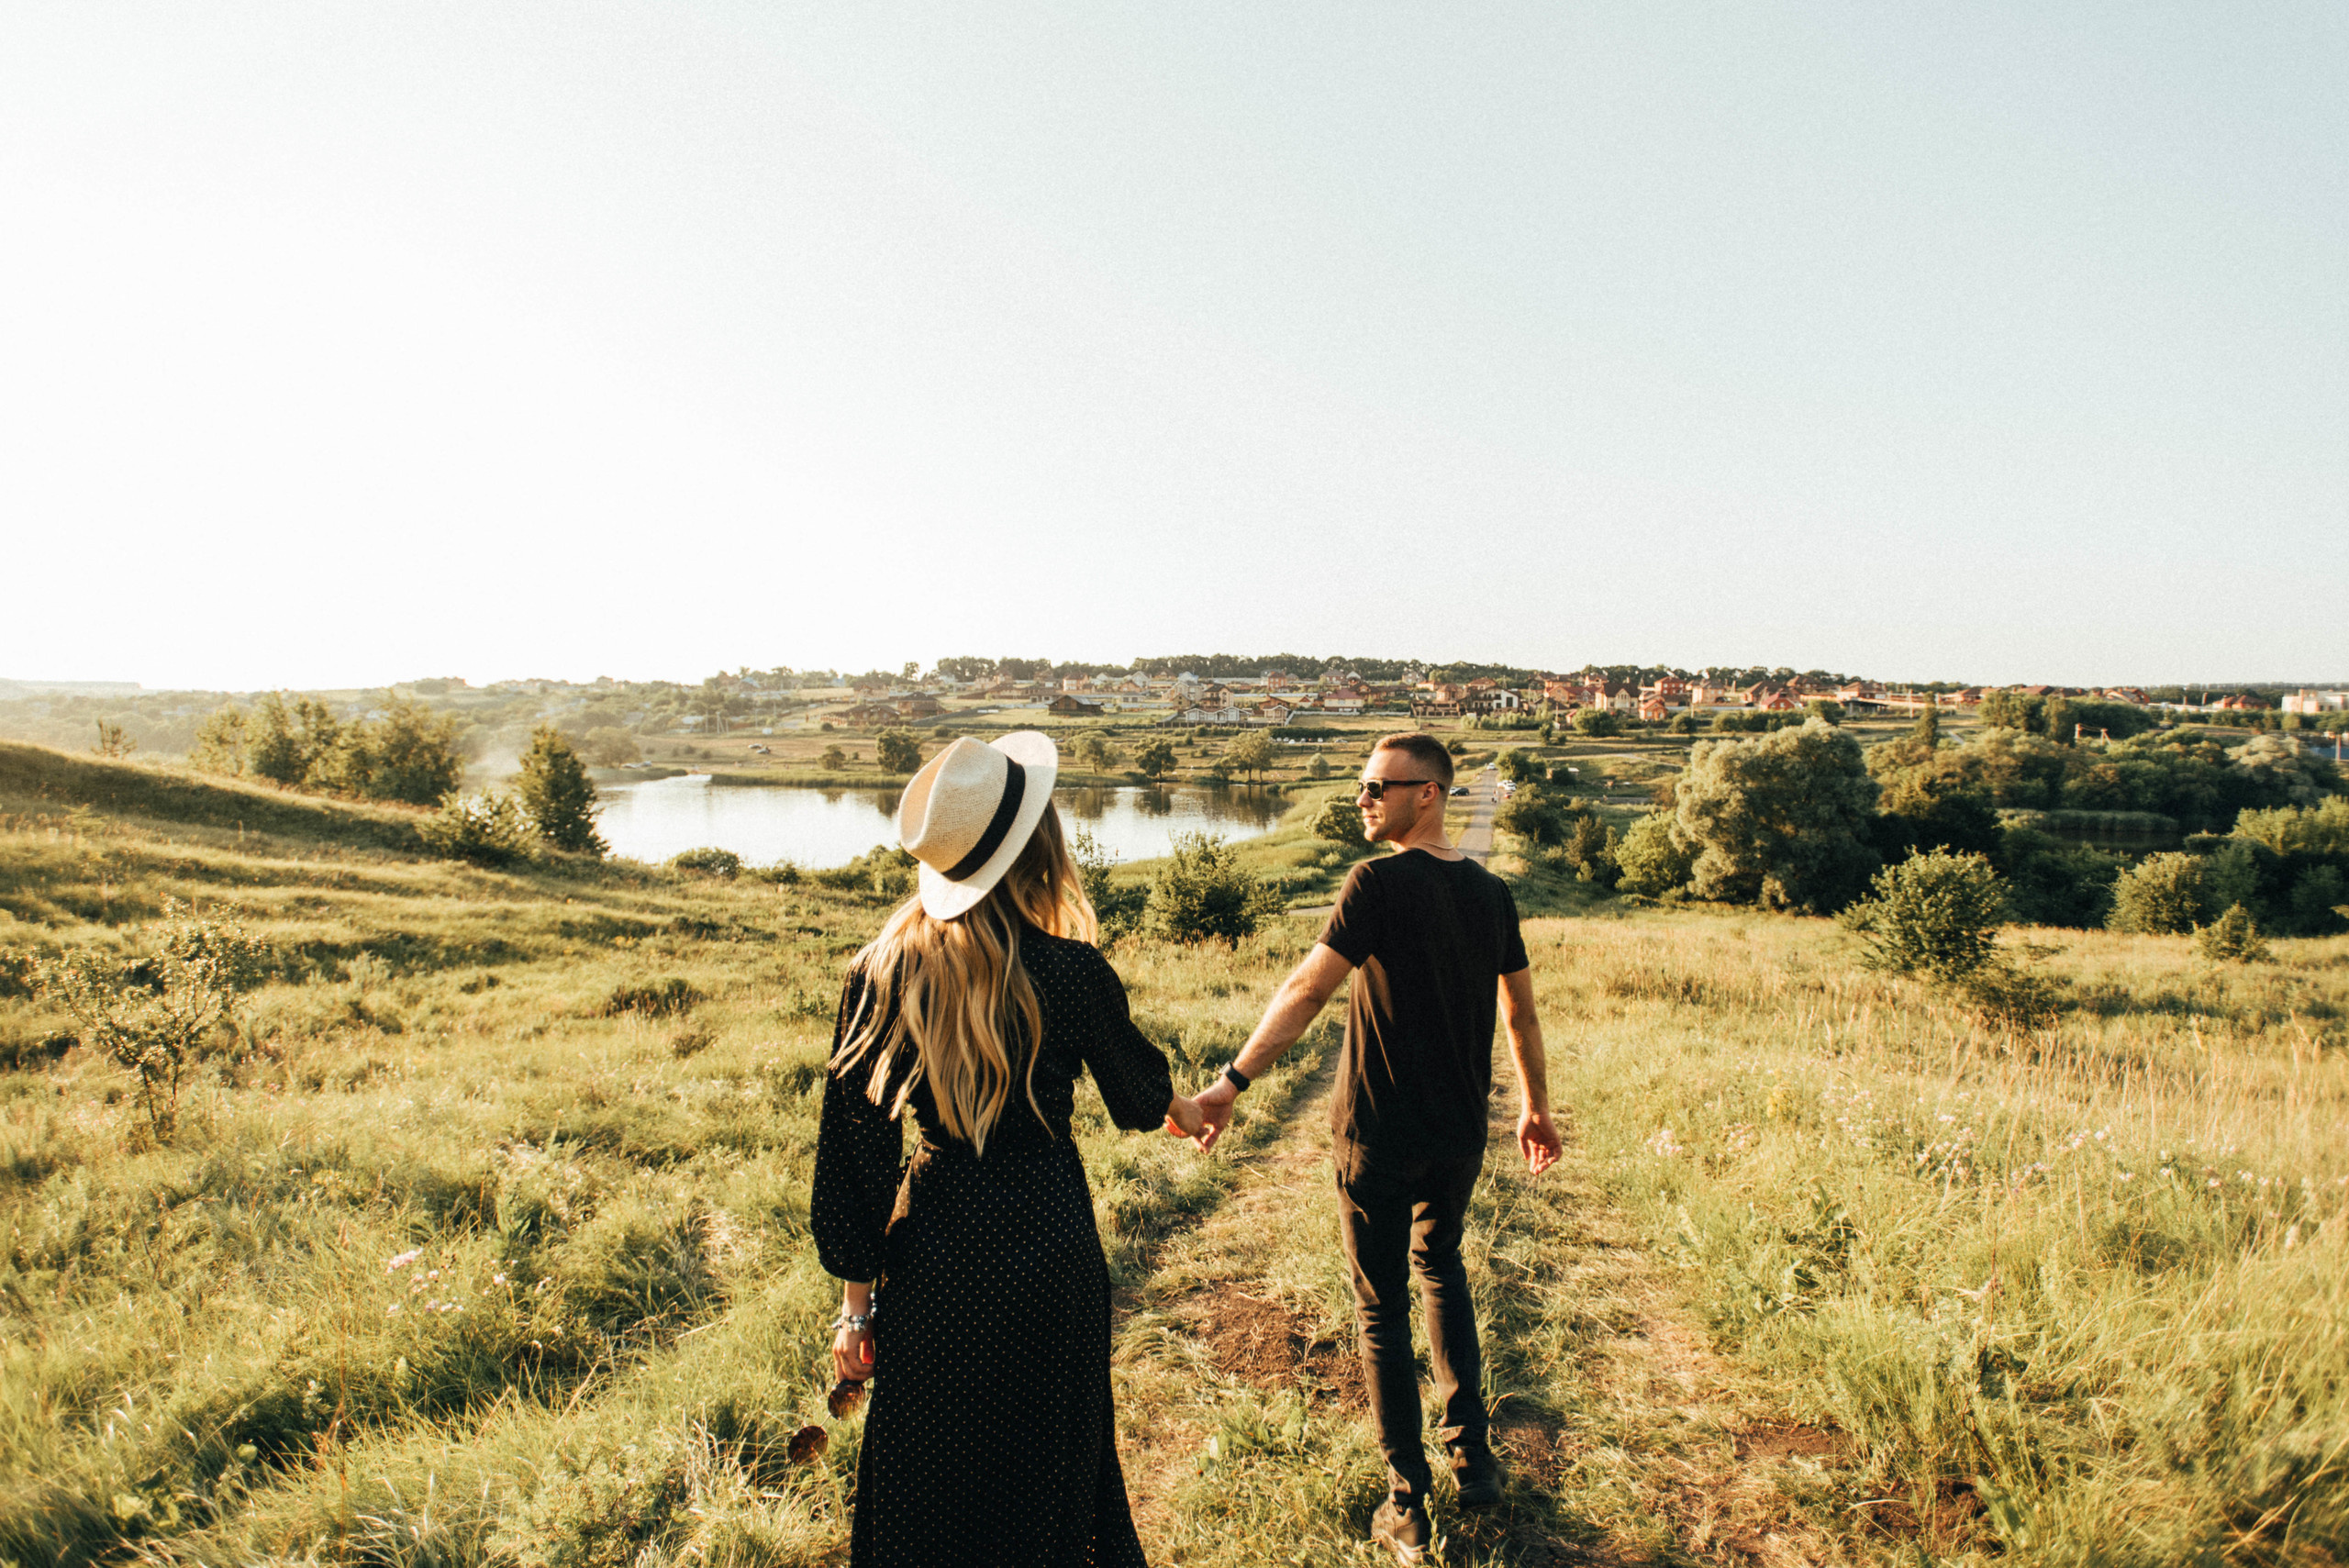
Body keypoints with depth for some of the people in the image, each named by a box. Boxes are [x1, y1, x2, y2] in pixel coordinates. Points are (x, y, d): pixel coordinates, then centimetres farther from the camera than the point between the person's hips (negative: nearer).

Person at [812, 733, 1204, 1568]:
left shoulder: (880, 971, -9)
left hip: (932, 1249, 2)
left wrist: (856, 1301, 5)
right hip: (1047, 1239, -1)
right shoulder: (1073, 973, -15)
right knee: (1049, 1462, 21)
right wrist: (1177, 1105, 30)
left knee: (924, 1494, 19)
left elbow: (856, 1144, -6)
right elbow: (1136, 1087, 6)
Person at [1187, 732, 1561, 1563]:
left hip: (1380, 1133, -6)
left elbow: (1307, 989, -25)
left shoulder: (1382, 883, -17)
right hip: (1460, 1134, 6)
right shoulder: (1492, 892, 3)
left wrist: (1233, 1081, -26)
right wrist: (1534, 1107, 23)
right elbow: (1521, 1011, 11)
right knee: (1441, 1270, 28)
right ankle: (1471, 1459, 30)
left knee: (1381, 1307, 9)